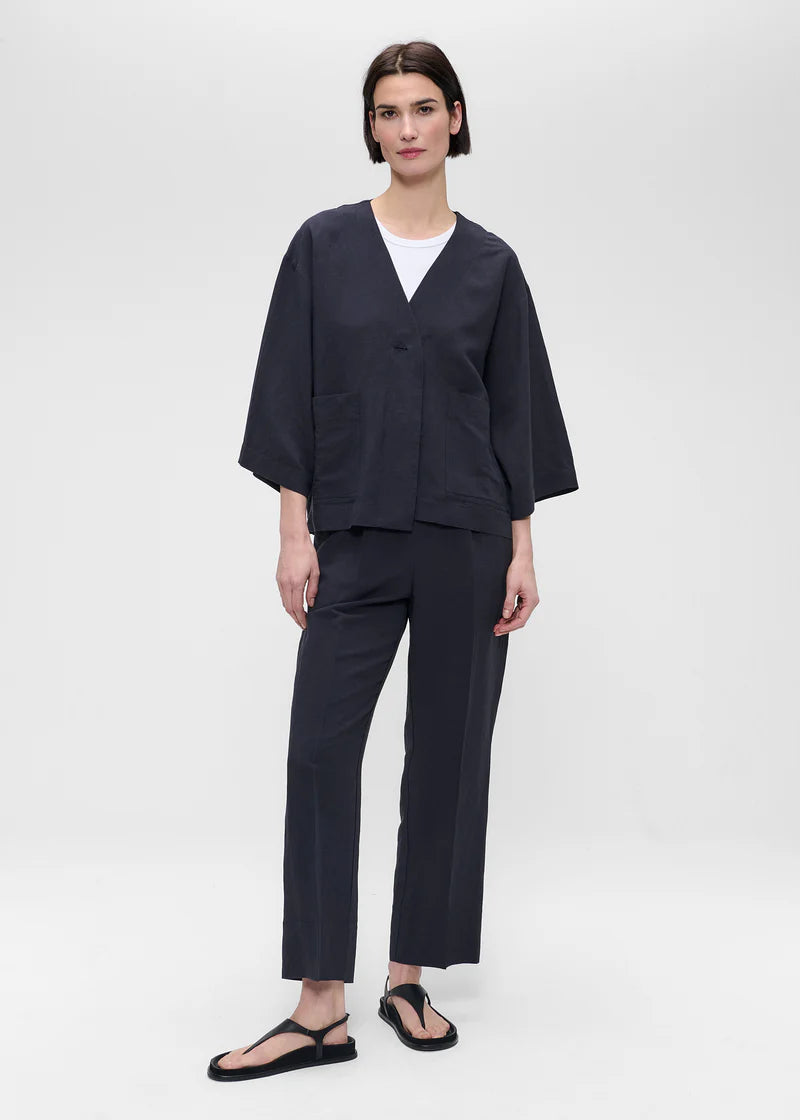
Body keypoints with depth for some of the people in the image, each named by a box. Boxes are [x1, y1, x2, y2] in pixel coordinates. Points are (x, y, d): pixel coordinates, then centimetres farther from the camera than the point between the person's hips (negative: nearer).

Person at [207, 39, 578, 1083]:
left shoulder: (490, 263, 6)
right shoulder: (324, 245, 5)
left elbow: (514, 412, 5)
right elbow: (292, 397, 2)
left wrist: (522, 552, 0)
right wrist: (295, 533, -5)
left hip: (466, 538, 1)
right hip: (354, 537, 0)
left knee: (448, 750, 5)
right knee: (320, 749, -5)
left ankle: (410, 978, 21)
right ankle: (321, 1009, 4)